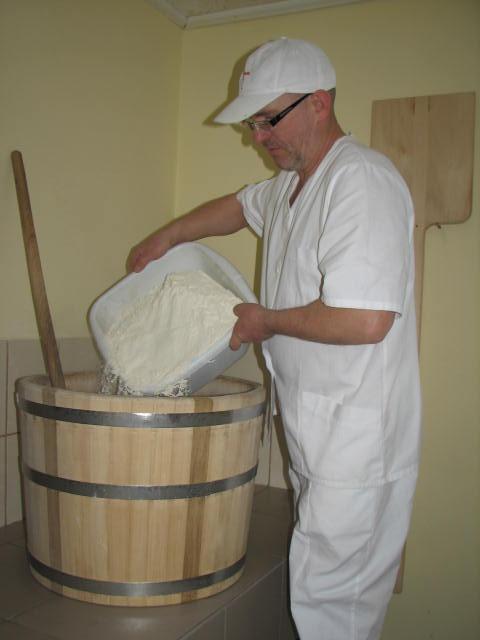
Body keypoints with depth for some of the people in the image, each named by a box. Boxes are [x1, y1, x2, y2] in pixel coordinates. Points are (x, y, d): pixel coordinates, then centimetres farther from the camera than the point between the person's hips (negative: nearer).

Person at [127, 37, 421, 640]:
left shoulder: (361, 179, -19)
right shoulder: (290, 184, 13)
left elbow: (364, 320, -28)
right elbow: (238, 206, 35)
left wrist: (267, 320, -13)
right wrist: (167, 236, 25)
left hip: (356, 438, -9)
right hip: (315, 434, 9)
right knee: (330, 585, 18)